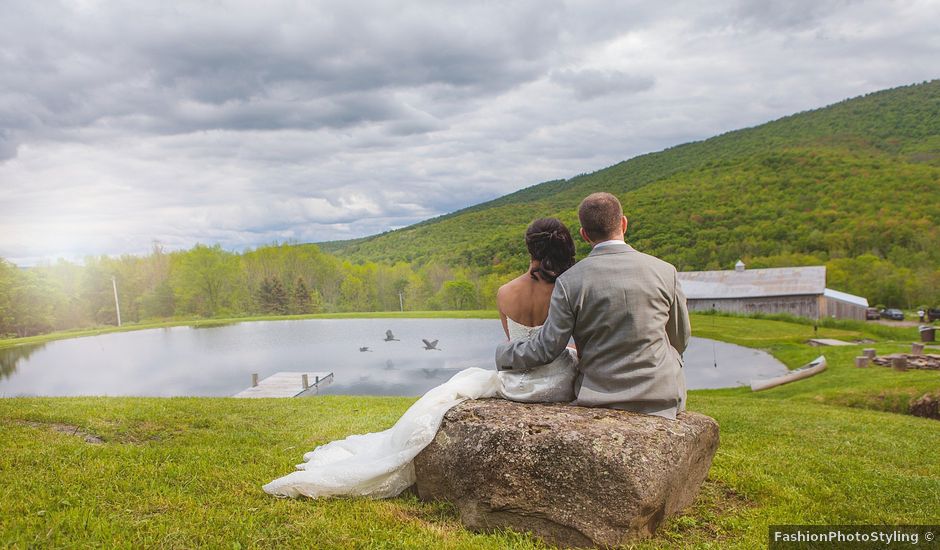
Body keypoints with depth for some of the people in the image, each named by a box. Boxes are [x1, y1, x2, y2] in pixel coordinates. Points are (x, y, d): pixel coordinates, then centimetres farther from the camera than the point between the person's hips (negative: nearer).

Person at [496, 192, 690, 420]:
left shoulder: (569, 281, -11)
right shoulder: (664, 272, -5)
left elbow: (546, 348, -7)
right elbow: (681, 339, 7)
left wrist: (503, 353, 11)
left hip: (601, 397, 0)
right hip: (662, 397, 1)